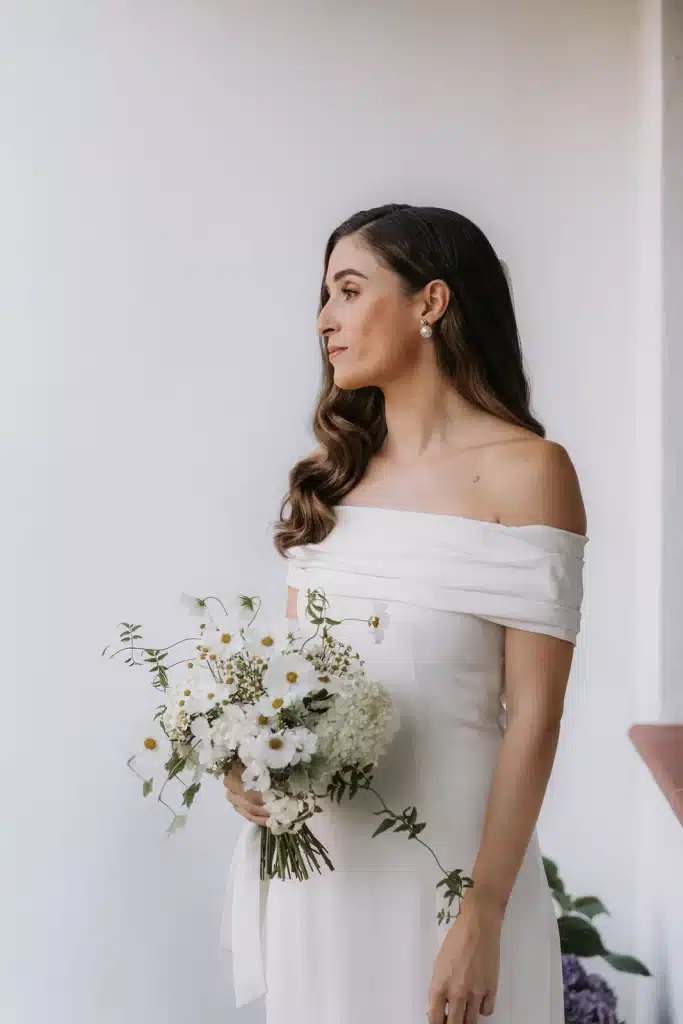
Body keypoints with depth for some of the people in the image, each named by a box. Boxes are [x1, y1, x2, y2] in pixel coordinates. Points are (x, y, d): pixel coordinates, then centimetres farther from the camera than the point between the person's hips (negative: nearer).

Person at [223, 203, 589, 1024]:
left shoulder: (526, 471, -11)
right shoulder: (327, 471, 7)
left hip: (451, 855, -5)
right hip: (319, 857, 5)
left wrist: (484, 917, -16)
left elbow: (533, 716, -13)